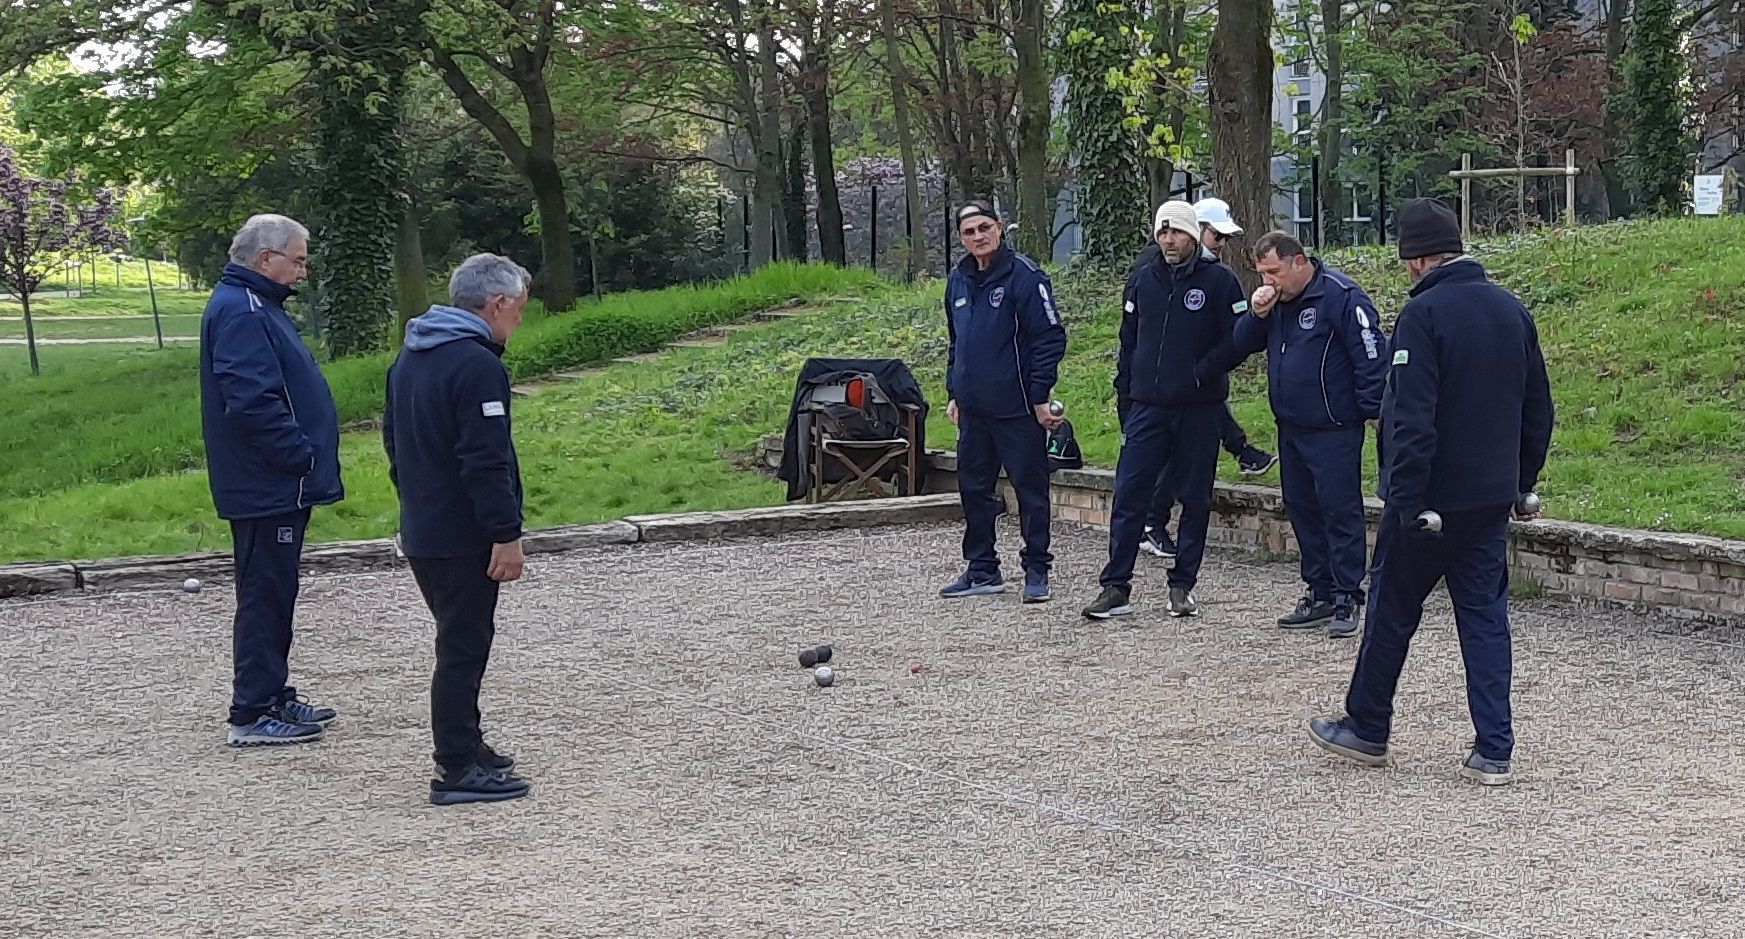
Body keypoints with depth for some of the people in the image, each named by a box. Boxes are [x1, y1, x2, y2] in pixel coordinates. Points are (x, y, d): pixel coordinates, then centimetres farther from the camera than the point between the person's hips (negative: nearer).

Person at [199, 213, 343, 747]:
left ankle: (273, 696, 26)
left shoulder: (256, 308, 18)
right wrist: (303, 456, -20)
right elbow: (253, 402, -26)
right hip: (267, 487, -11)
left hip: (277, 486, 11)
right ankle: (252, 714, -1)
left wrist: (307, 458, 18)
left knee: (273, 595, 16)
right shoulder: (241, 313, -17)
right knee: (264, 597, -6)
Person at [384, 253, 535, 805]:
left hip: (420, 532, 9)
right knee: (464, 649, -4)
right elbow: (487, 461, -23)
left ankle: (463, 748, 28)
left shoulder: (410, 356, 13)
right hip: (463, 539, -9)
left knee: (459, 641, 19)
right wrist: (506, 533, -20)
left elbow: (393, 437, 22)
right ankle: (459, 770, 0)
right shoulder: (478, 365, -19)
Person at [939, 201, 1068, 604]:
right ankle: (982, 570, 21)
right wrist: (954, 393, 17)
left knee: (1030, 487, 2)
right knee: (974, 487, 11)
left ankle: (1037, 571, 11)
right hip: (973, 408, 7)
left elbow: (1050, 337, -13)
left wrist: (1040, 396, -16)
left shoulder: (1024, 275, -11)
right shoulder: (958, 280, 11)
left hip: (1017, 406, -7)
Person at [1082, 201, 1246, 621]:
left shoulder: (1218, 280, -2)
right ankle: (1115, 586, 0)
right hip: (1147, 408, 3)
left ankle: (1182, 585, 15)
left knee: (1195, 499, 6)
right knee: (1129, 495, -3)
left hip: (1199, 410, -3)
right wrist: (1124, 397, 11)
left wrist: (1204, 373, -15)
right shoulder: (1141, 281, 10)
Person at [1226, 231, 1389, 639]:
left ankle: (1347, 599, 1)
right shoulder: (1275, 300, 10)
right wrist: (1257, 314, -7)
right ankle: (1320, 594, 22)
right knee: (1302, 510, 13)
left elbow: (1371, 355, -15)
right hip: (1291, 429, 9)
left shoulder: (1341, 296, -15)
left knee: (1341, 512, -5)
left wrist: (1371, 409, -14)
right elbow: (1243, 344, 11)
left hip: (1334, 431, -9)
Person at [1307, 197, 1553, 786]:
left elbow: (1412, 419, -21)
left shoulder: (1424, 313, -16)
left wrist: (1406, 501, -18)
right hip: (1493, 498, 6)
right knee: (1486, 616, 9)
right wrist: (1522, 485, 21)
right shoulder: (1512, 309, 8)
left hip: (1432, 497, -6)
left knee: (1391, 611, 9)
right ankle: (1493, 752, 6)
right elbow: (1538, 410, 14)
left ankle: (1366, 729, 23)